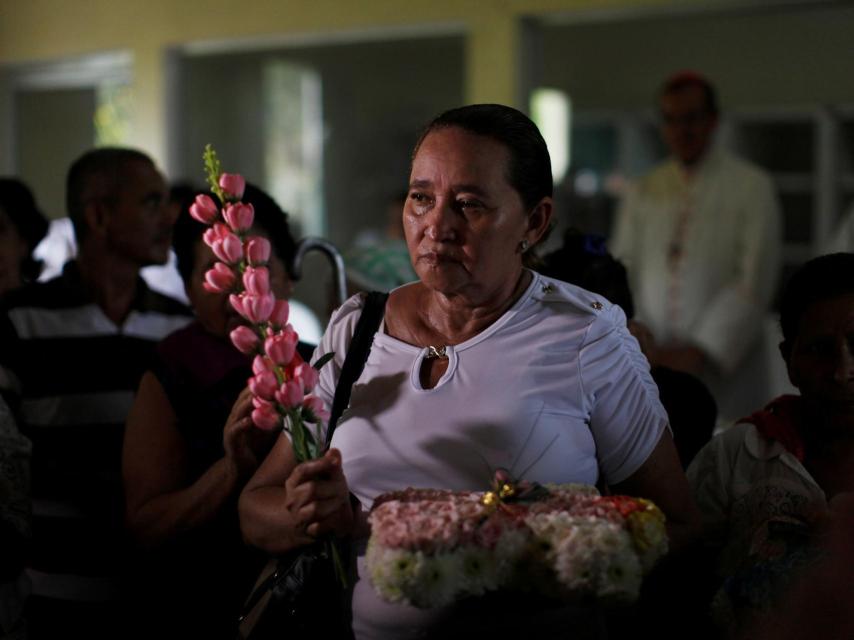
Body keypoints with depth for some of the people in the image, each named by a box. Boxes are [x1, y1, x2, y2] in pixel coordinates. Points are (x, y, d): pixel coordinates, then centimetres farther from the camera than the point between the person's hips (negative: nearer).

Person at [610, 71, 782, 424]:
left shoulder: (753, 187, 3)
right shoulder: (642, 193, 13)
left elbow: (753, 285, -5)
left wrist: (699, 351, -11)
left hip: (721, 371, -2)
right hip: (649, 374, 3)